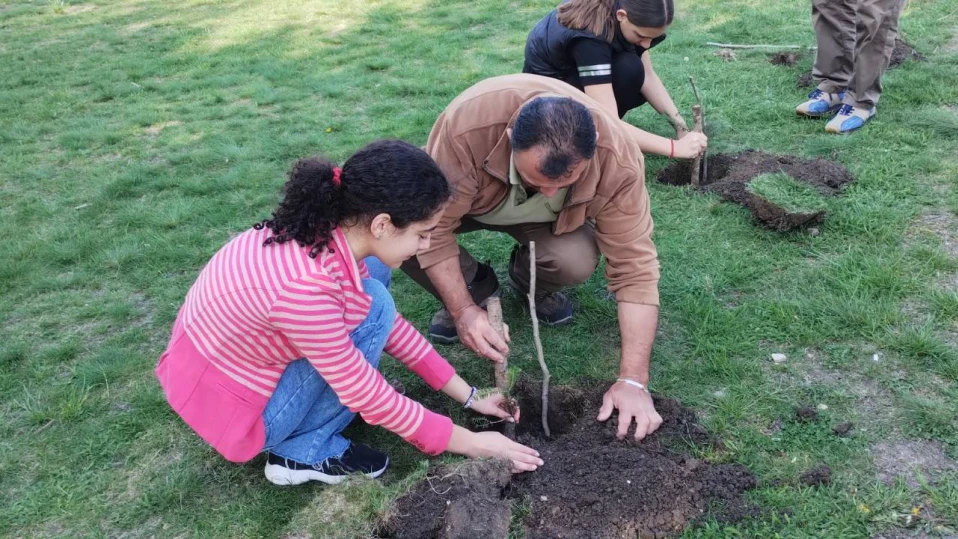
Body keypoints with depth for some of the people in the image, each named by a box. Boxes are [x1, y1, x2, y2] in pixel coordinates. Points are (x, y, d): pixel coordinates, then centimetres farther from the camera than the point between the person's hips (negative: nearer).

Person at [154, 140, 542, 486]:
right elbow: (370, 398, -23)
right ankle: (305, 451, -3)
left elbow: (391, 325, 1)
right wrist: (470, 444, -12)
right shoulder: (308, 288, -36)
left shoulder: (327, 230, -11)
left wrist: (469, 396, 5)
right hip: (229, 406, -8)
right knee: (372, 307, -18)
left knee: (368, 283, 3)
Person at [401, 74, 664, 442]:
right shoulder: (466, 125, -42)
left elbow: (635, 268, -31)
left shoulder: (618, 161, -36)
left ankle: (534, 284, 5)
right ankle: (477, 289, -2)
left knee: (576, 262, -33)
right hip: (465, 198, 0)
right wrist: (463, 309, -36)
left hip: (552, 220, 1)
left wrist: (632, 380, -35)